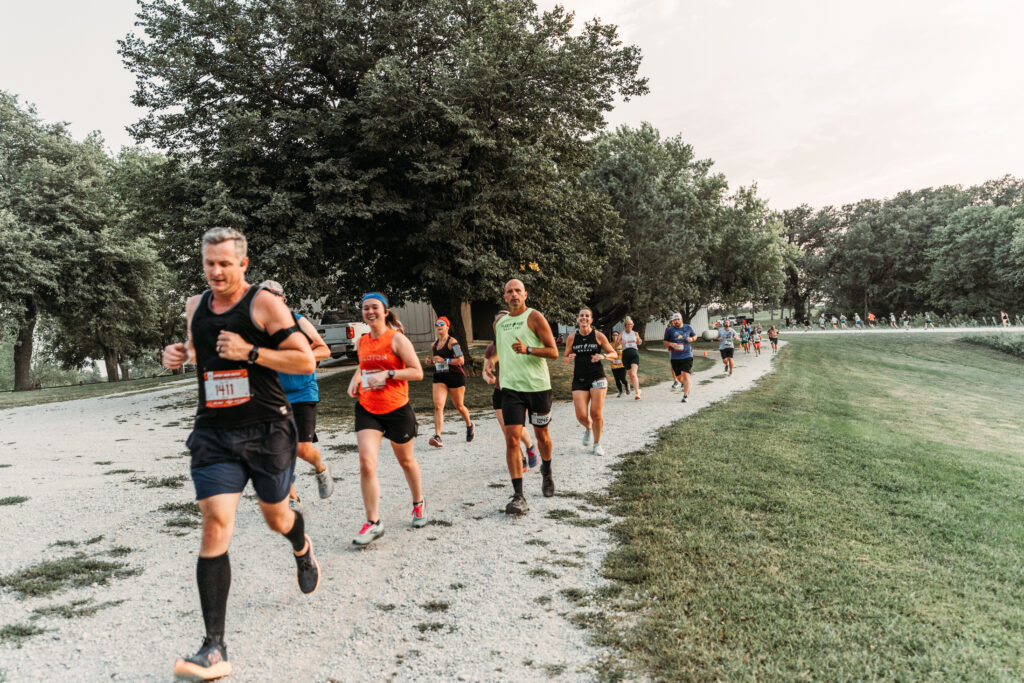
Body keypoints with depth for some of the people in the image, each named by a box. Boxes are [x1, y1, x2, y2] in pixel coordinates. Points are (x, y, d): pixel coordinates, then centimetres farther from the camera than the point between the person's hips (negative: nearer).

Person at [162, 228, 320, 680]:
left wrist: (250, 352, -21)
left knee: (275, 516, 15)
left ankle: (303, 550, 54)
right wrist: (178, 353, 6)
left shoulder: (264, 304, -8)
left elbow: (306, 361, -12)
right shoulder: (195, 306, 9)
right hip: (213, 434, 3)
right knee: (215, 525, -11)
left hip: (267, 429, -3)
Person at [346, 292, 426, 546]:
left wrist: (388, 374, -22)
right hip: (367, 409, 4)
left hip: (396, 409, -4)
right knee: (366, 463, -13)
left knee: (406, 461, 14)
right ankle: (373, 522, -6)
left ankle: (418, 503, 40)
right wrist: (356, 379, 9)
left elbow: (417, 372, -12)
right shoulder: (362, 341, 9)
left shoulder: (397, 338, -8)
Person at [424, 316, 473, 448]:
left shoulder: (452, 341, -9)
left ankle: (469, 425, 40)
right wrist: (431, 360, 6)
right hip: (439, 377, 5)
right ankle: (437, 436, -21)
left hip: (455, 376, -5)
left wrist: (444, 360, -20)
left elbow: (461, 360, -15)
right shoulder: (434, 345, 13)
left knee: (459, 406, 10)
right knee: (438, 405, -14)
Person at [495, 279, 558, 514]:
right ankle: (518, 496, -8)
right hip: (511, 388, 2)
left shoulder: (534, 317, -5)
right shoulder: (499, 322, 10)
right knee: (512, 439, -11)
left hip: (538, 386, -2)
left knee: (541, 435, 15)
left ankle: (546, 472, 44)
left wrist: (528, 350, -24)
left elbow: (553, 352, -10)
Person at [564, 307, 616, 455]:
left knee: (596, 414, -5)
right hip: (579, 380, 1)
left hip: (597, 378, -1)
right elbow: (566, 357, 14)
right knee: (581, 416, -6)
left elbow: (614, 354, 7)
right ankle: (588, 428, 31)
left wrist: (603, 356, -14)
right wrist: (569, 359, -10)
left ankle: (597, 444, 16)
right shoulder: (572, 337, 3)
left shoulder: (599, 336, 0)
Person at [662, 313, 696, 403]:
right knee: (678, 377, 7)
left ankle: (685, 395, -7)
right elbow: (664, 341, 8)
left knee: (685, 375, -13)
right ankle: (687, 387, 38)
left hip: (687, 356, -2)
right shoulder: (670, 329, 1)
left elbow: (695, 335, 20)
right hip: (675, 357, 2)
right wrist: (671, 344, -12)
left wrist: (692, 339, -3)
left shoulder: (688, 328, 4)